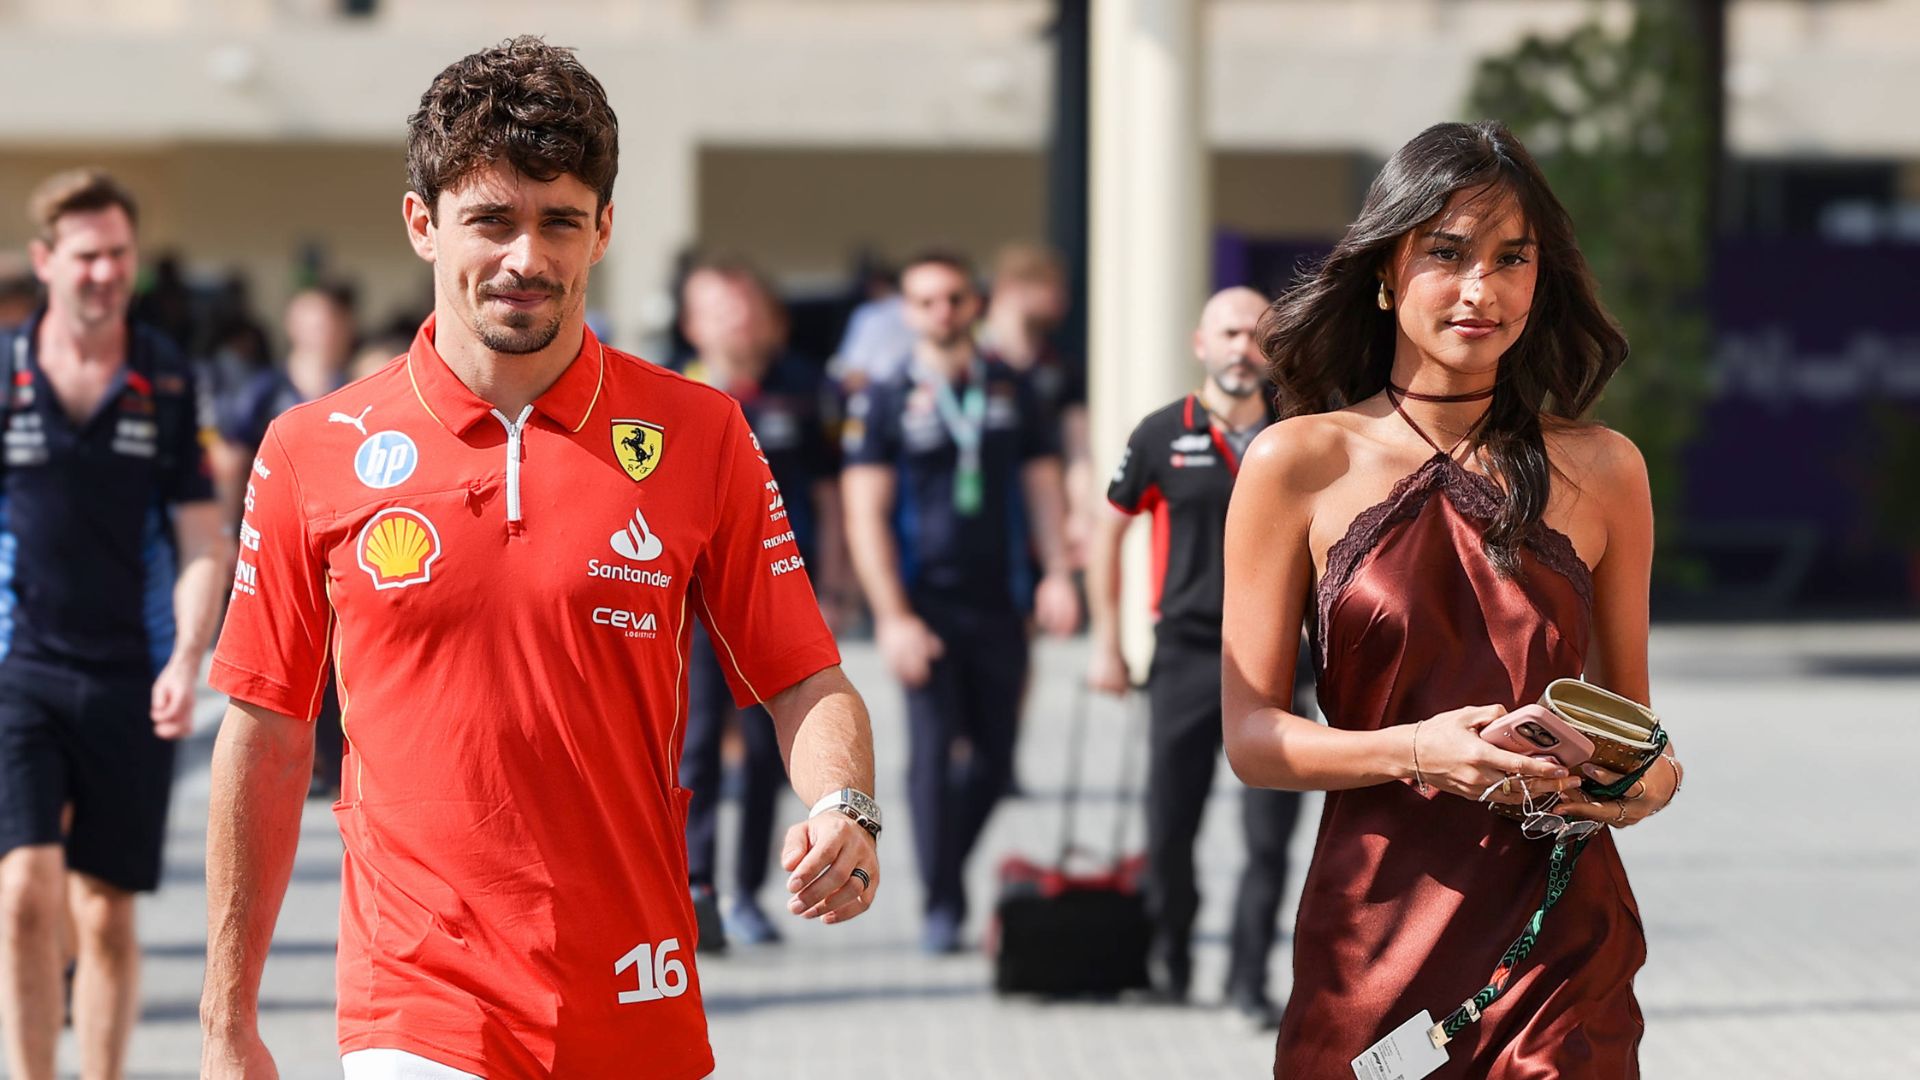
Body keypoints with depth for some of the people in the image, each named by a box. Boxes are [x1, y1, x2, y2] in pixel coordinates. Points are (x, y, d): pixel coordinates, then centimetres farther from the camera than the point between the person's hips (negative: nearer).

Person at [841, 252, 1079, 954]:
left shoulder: (1012, 393, 11)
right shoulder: (884, 402, -1)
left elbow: (1043, 487, 14)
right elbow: (865, 516, -4)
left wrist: (1057, 574, -3)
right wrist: (893, 618, -12)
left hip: (999, 604, 3)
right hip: (924, 602, -3)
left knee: (993, 757, 5)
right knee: (933, 748, -8)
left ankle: (948, 866, 27)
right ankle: (941, 906, 0)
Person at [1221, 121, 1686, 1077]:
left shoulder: (1602, 470, 7)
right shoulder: (1297, 465, 0)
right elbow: (1250, 737, -2)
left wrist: (1649, 779, -8)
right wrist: (1419, 752, -18)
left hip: (1563, 942, 1)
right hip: (1374, 935, -1)